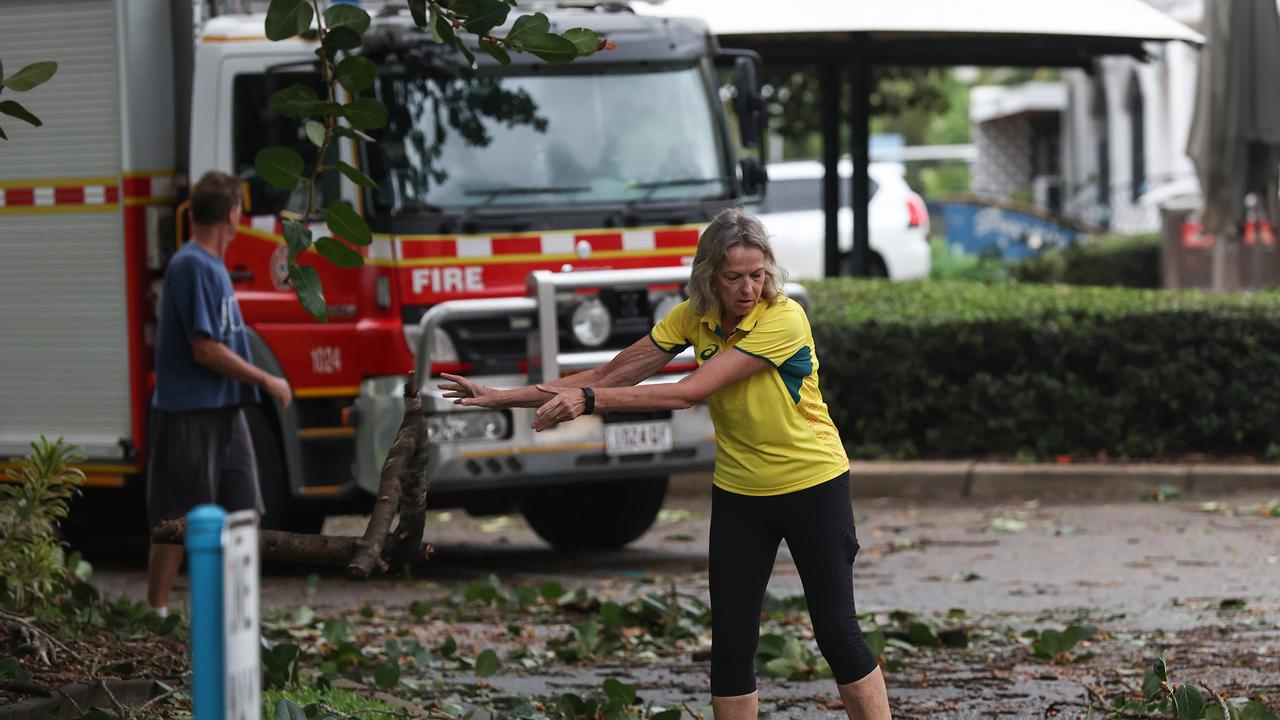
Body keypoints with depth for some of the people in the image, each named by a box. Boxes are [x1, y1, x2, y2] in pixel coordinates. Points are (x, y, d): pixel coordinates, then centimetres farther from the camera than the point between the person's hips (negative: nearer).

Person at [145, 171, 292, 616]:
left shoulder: (213, 265, 14)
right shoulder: (192, 266, -15)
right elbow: (205, 349, -19)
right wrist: (266, 381, -12)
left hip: (225, 411, 9)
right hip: (189, 415, -9)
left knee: (243, 514, 7)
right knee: (177, 522, -3)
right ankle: (157, 614, 3)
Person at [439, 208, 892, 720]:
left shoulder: (783, 319, -24)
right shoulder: (692, 318, -7)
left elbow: (691, 391, -29)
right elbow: (609, 375, -6)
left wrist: (589, 400, -33)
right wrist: (502, 397, -10)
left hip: (812, 485, -5)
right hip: (739, 492, 5)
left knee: (836, 630, -3)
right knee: (731, 640, 2)